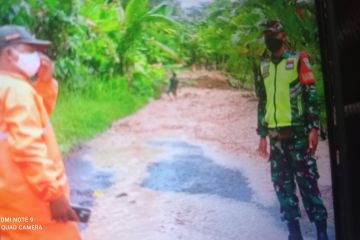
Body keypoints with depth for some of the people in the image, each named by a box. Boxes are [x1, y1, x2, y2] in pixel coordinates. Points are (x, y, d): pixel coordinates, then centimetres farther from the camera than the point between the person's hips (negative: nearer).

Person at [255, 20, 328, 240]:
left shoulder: (298, 60, 2)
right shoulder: (264, 67, 16)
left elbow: (311, 95, -4)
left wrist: (313, 128, -12)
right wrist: (262, 135, 14)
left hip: (297, 131, -5)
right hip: (275, 134, 5)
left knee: (306, 179, -6)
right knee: (282, 182, 4)